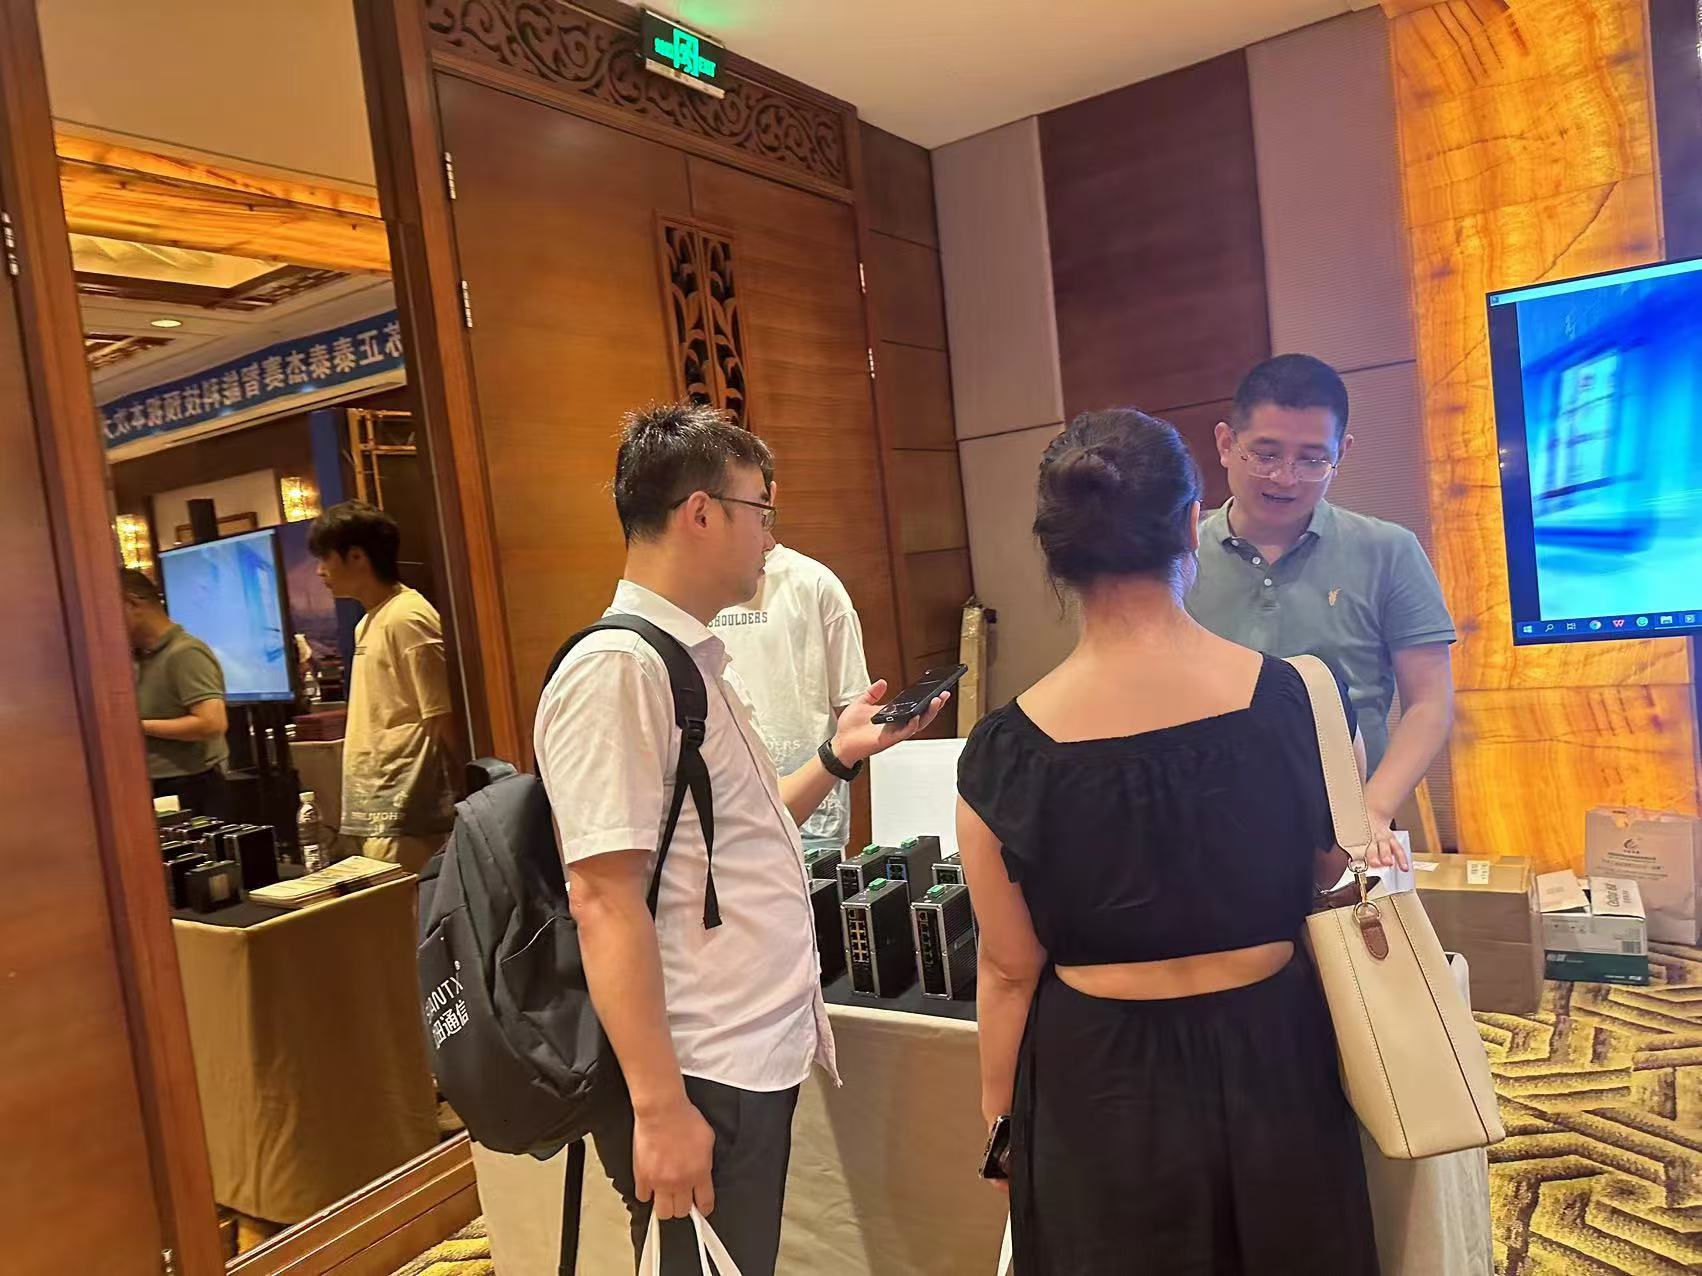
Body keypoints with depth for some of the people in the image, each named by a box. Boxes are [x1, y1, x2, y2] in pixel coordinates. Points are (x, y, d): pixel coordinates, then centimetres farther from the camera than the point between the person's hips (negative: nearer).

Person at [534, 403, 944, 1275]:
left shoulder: (693, 661, 9)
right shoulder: (616, 670, -19)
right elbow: (604, 900, -22)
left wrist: (837, 756, 10)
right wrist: (659, 1106, -21)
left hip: (757, 1060, 9)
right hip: (698, 1082, -9)